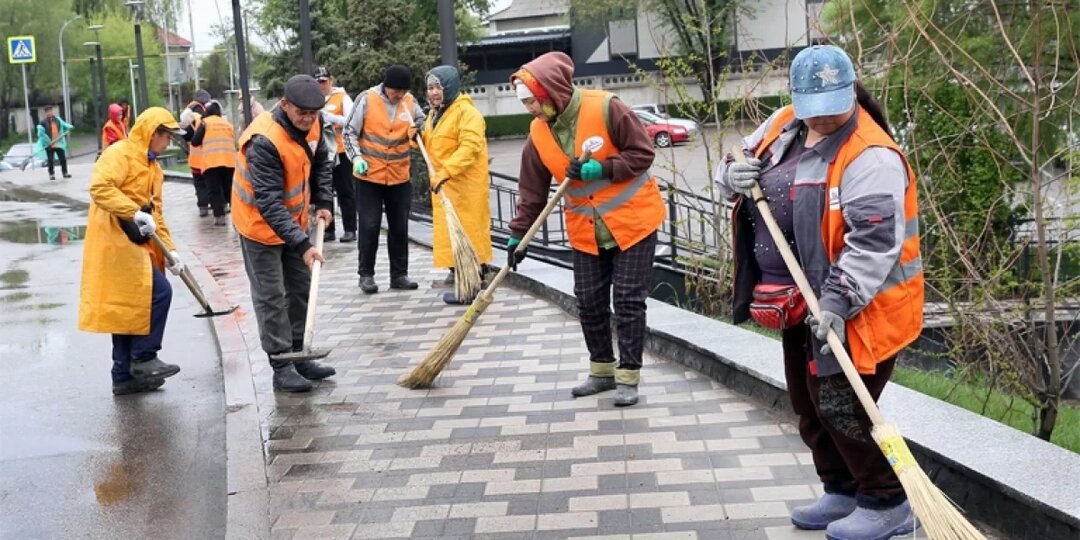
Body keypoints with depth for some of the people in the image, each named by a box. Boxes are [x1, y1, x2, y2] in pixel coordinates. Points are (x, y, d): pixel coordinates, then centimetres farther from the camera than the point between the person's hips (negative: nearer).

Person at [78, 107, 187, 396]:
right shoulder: (120, 153, -9)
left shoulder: (153, 168, 19)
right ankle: (143, 359, -3)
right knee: (159, 291, -14)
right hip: (115, 241, -10)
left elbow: (156, 213, 19)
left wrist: (169, 250, 10)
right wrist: (135, 213, -30)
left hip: (135, 243, 10)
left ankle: (125, 376, 18)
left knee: (130, 307, 12)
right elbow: (100, 187, -24)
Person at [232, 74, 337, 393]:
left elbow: (321, 162, 11)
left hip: (294, 220, 8)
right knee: (271, 297, -3)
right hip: (260, 224, -8)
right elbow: (268, 202, -35)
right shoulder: (264, 141, -33)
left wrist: (323, 201, -1)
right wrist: (302, 245, -39)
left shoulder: (312, 124, -9)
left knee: (301, 289, 13)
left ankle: (298, 356, 25)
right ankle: (282, 367, 4)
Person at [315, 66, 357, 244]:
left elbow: (351, 121, -12)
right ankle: (328, 230, 15)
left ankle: (350, 230, 5)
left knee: (345, 191, 2)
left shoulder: (342, 97, -2)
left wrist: (329, 116, -21)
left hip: (341, 150, -4)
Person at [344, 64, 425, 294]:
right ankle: (366, 274, 11)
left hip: (400, 176, 4)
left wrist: (419, 129, -5)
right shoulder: (367, 99, -9)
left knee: (399, 227, 8)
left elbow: (422, 123, 18)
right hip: (369, 175, -4)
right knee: (368, 226, -1)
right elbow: (350, 132, -3)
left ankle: (399, 274, 18)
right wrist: (356, 157, -15)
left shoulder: (410, 102, 0)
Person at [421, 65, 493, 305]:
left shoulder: (467, 112, -16)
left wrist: (446, 172, -35)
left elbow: (469, 147, -27)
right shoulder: (436, 113, 15)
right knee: (450, 229, 15)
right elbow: (432, 145, 24)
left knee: (467, 230, -8)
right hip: (444, 183, 9)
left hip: (465, 184, -9)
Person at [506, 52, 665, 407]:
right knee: (590, 302, 9)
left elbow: (643, 153, -14)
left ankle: (628, 376, 7)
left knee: (629, 301, -2)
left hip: (632, 221, -5)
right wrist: (518, 235, 2)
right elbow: (532, 191, 4)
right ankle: (602, 370, 25)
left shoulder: (605, 108, -19)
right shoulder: (538, 133, -3)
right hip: (586, 232, 5)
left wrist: (600, 169, -23)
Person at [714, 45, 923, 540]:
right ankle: (843, 492, 33)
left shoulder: (870, 155, -23)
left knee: (841, 407, -6)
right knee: (808, 404, 17)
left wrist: (838, 300, -34)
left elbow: (874, 240, -29)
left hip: (855, 308, -9)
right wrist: (734, 174, -8)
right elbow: (741, 161, 17)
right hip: (800, 301, 9)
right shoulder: (783, 125, 2)